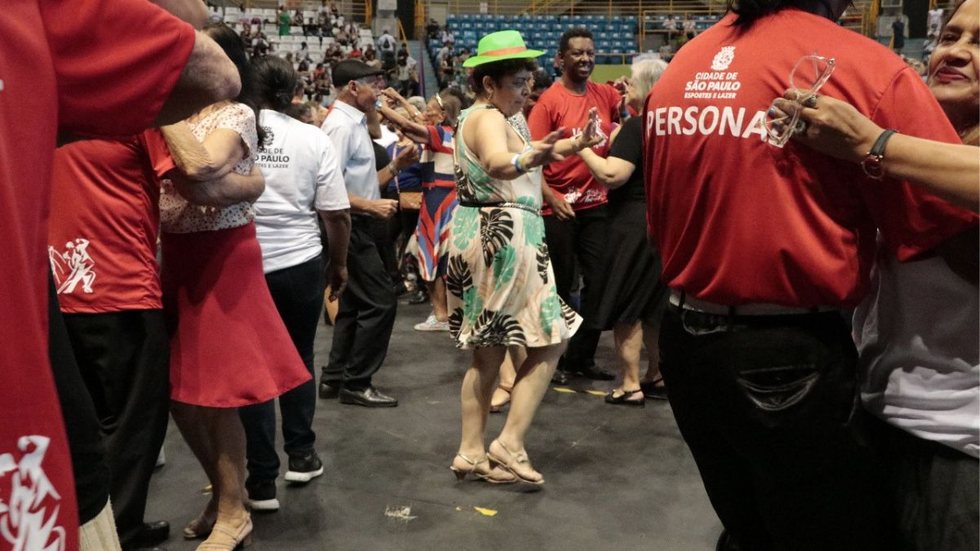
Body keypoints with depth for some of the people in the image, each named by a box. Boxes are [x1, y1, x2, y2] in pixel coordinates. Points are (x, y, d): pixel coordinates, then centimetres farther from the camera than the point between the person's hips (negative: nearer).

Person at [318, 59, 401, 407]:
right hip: (350, 224, -10)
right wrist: (371, 206, -22)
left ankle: (334, 378, 24)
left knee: (354, 301, 15)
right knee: (380, 301, -8)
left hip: (358, 224, 10)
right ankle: (356, 383, 2)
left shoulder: (354, 122, 13)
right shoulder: (341, 125, -17)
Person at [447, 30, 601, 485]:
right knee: (549, 342, -2)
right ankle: (509, 443, -5)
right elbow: (498, 161, -39)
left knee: (487, 352, 13)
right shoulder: (489, 117, -15)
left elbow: (516, 155, 31)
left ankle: (471, 453, 17)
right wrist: (526, 160, -60)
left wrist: (574, 145, 24)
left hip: (482, 238, 10)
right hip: (503, 239, -10)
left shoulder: (476, 116, 18)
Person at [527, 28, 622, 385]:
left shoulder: (606, 95, 5)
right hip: (560, 206, -5)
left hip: (597, 204, 5)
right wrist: (551, 199, -20)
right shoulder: (550, 100, -8)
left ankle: (583, 358, 22)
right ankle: (556, 358, 22)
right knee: (560, 286, 6)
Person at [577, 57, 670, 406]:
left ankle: (630, 385, 5)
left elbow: (611, 174, -25)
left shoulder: (635, 127, -16)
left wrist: (582, 149, -11)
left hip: (635, 224, -8)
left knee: (625, 306, 1)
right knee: (655, 305, 17)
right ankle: (657, 377, 26)